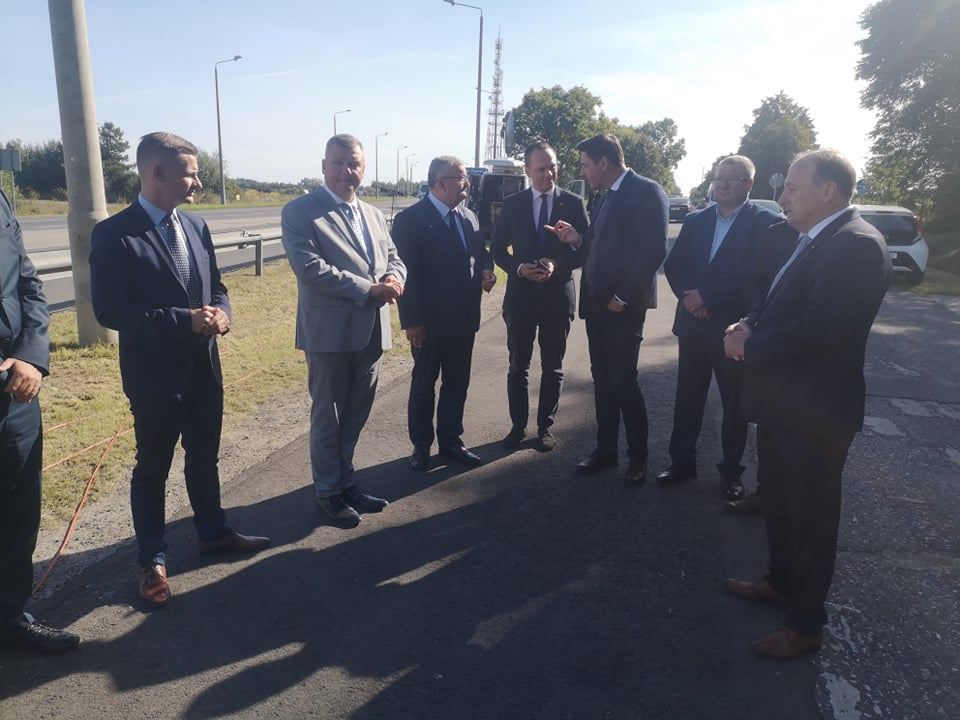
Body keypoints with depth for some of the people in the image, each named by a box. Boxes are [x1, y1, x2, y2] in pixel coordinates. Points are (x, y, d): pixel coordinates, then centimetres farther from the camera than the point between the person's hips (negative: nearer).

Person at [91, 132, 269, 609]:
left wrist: (220, 312, -9)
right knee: (152, 469, 9)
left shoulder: (196, 226, 6)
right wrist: (184, 320, -23)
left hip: (204, 367, 6)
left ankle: (213, 532, 39)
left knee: (204, 456, 20)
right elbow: (109, 310, -18)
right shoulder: (114, 234, -14)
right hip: (154, 374, -6)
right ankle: (151, 560, 26)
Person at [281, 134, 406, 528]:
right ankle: (328, 490, 25)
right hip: (330, 332, -6)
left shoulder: (374, 215, 15)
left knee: (356, 414, 17)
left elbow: (394, 258, 15)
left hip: (372, 331, 6)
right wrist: (367, 289, -20)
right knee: (327, 416, 8)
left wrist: (394, 279, -10)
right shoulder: (300, 211, -7)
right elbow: (310, 268, -18)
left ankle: (345, 479, 34)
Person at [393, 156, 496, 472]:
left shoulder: (469, 217, 9)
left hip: (464, 319, 6)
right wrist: (412, 321, -17)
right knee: (423, 385, 10)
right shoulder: (410, 219, -12)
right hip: (430, 321, -6)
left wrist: (486, 269, -5)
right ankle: (421, 445, 25)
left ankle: (450, 440, 30)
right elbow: (406, 273, -15)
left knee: (457, 384, 15)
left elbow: (481, 253, 20)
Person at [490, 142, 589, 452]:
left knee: (553, 368, 9)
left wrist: (557, 264, -17)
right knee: (518, 366, 9)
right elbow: (498, 248, 5)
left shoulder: (573, 203, 0)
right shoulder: (512, 204, 2)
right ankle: (518, 425, 22)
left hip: (558, 294, 0)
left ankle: (545, 427, 22)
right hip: (520, 293, 1)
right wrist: (519, 268, -13)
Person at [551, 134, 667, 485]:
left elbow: (654, 251, -18)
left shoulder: (646, 191, -10)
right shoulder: (603, 198, 17)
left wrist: (623, 297, -17)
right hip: (597, 304, 8)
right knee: (602, 379, 12)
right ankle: (605, 450, 23)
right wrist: (577, 240, -2)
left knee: (623, 380, -3)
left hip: (624, 306, -8)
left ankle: (638, 457, 13)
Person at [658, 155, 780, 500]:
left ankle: (731, 470, 21)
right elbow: (672, 264, 3)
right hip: (693, 322, 4)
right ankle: (682, 460, 23)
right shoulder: (694, 220, 10)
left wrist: (707, 296, -18)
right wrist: (689, 297, -14)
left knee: (735, 402, 8)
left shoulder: (766, 222, -5)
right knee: (687, 396, 11)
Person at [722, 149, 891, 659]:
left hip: (814, 410, -9)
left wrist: (750, 345, -16)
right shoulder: (806, 240, 9)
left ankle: (805, 623, 25)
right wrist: (747, 326, -7)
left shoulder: (857, 245, -21)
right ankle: (781, 581, 45)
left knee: (810, 515, 7)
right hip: (783, 401, 9)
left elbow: (817, 328, -28)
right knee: (777, 500, 23)